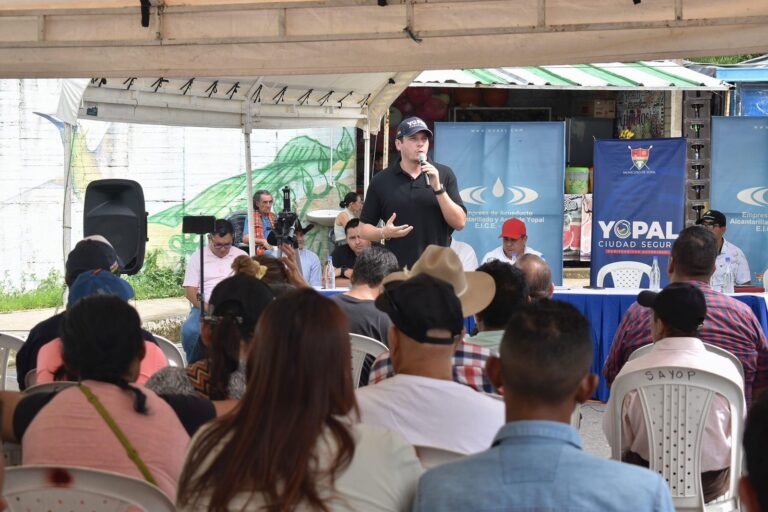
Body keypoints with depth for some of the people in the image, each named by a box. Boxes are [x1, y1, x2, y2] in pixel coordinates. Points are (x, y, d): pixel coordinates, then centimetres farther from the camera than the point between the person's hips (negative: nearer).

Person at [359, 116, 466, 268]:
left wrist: (438, 188, -13)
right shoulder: (381, 181, 4)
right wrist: (384, 233, -12)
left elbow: (460, 223, -2)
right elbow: (364, 229, 8)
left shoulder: (444, 174, 4)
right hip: (396, 271, 0)